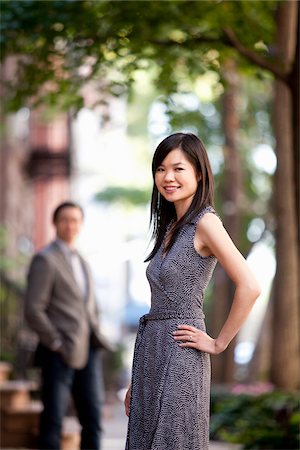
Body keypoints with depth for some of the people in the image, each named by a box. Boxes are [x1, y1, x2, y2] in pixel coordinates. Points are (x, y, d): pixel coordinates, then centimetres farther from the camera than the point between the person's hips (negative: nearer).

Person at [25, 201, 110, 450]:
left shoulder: (82, 262, 19)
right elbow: (33, 310, -14)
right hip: (61, 354, -7)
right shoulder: (45, 260, -6)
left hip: (88, 352, 7)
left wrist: (95, 335, 14)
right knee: (53, 421, -2)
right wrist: (56, 343, -14)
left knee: (92, 419, 6)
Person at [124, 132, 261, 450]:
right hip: (150, 352, 8)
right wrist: (136, 381, 16)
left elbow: (249, 287, -21)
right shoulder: (170, 226, 14)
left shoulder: (204, 222, -11)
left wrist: (218, 343, -12)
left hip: (180, 355, -8)